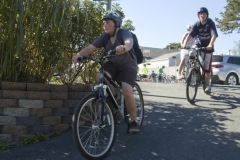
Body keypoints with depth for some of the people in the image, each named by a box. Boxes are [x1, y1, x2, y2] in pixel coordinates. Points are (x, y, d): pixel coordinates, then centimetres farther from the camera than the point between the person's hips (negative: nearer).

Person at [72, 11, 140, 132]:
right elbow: (90, 47, -18)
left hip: (128, 66, -4)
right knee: (100, 77, -27)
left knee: (127, 92, -24)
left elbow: (129, 42, -43)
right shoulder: (104, 37, -7)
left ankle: (134, 121, -4)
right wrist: (78, 55, -37)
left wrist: (124, 48, -67)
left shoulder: (125, 33, -20)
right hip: (113, 64, 4)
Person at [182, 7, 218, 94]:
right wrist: (184, 44, -39)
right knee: (191, 54, -30)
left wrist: (210, 45, -48)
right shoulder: (197, 24, -12)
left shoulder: (211, 23, -18)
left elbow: (214, 35, -31)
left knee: (207, 67, -2)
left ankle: (207, 85, 13)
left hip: (208, 47, -2)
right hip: (198, 44, 2)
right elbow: (190, 35, -22)